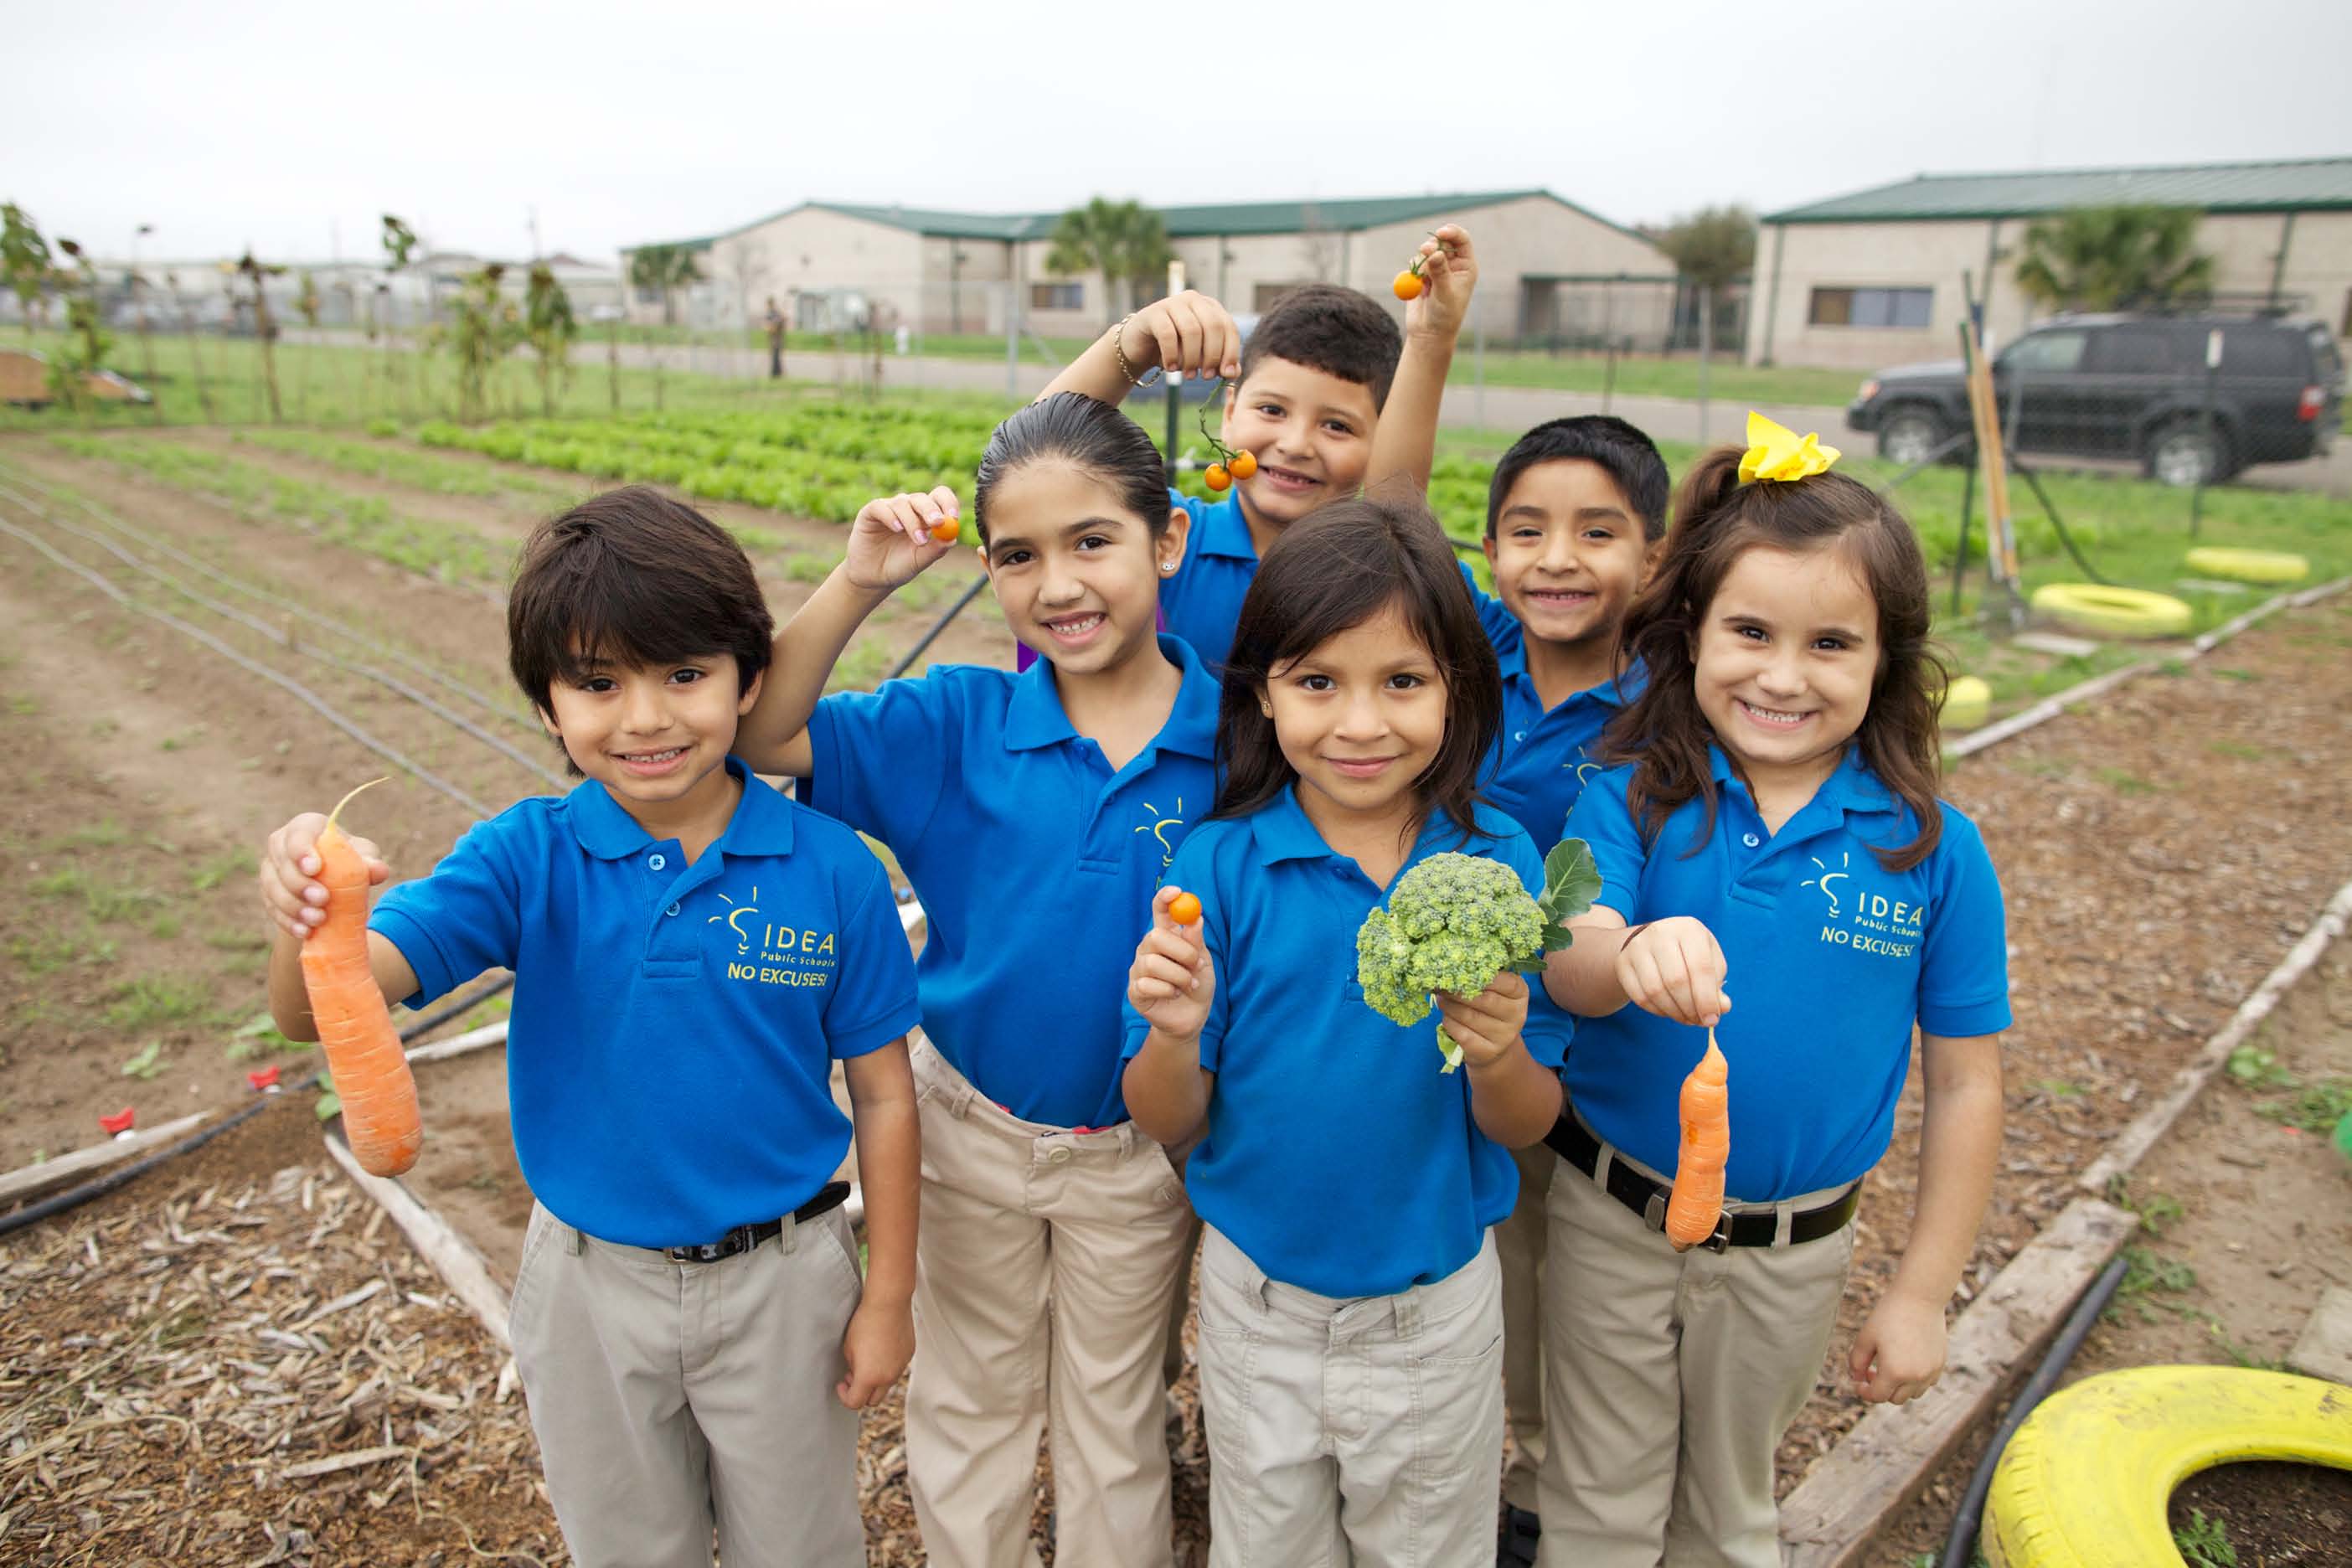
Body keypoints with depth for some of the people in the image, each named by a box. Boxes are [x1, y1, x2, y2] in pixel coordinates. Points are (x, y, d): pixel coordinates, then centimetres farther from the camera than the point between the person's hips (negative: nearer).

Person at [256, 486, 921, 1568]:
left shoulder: (832, 868, -19)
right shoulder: (526, 859, -15)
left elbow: (881, 1093, -10)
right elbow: (317, 1013, -25)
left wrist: (889, 1295, -4)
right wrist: (307, 919, -48)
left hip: (782, 1277, -1)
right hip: (592, 1284, 2)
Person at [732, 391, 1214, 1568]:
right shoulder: (957, 725, -14)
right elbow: (761, 735, -18)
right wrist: (857, 584, -29)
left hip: (1137, 1150, -1)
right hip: (968, 1126, 1)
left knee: (1114, 1427, 24)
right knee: (967, 1408, 25)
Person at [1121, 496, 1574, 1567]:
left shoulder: (1498, 861, -13)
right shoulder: (1220, 863, -15)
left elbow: (1526, 1126, -8)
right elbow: (1168, 1122, -11)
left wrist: (1498, 1055, -30)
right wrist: (1174, 1034, -32)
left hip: (1437, 1305, 0)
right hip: (1258, 1298, 0)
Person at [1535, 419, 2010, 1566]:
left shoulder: (1934, 849, -12)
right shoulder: (1633, 801, -14)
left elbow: (1965, 1083, -5)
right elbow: (1566, 964, -30)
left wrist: (1923, 1291, -2)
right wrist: (1631, 952, -53)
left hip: (1791, 1252, 1)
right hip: (1613, 1219, -1)